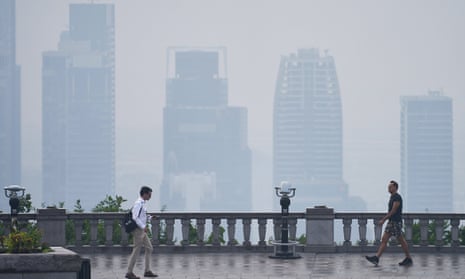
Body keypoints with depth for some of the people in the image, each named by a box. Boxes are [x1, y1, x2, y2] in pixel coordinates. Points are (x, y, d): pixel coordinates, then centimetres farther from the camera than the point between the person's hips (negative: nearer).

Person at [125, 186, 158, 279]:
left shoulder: (143, 203, 13)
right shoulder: (138, 203, -16)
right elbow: (135, 217, -23)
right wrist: (143, 227, -23)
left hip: (142, 230, 10)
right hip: (138, 230, -10)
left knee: (149, 248, 11)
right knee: (136, 251, -5)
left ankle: (147, 271, 14)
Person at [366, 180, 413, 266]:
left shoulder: (397, 197, -14)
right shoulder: (392, 197, 16)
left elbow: (393, 211, -20)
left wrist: (383, 219, -21)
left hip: (396, 222, -10)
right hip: (391, 222, 10)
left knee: (401, 241, -1)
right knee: (384, 240, 1)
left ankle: (409, 259, 9)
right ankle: (376, 258, -5)